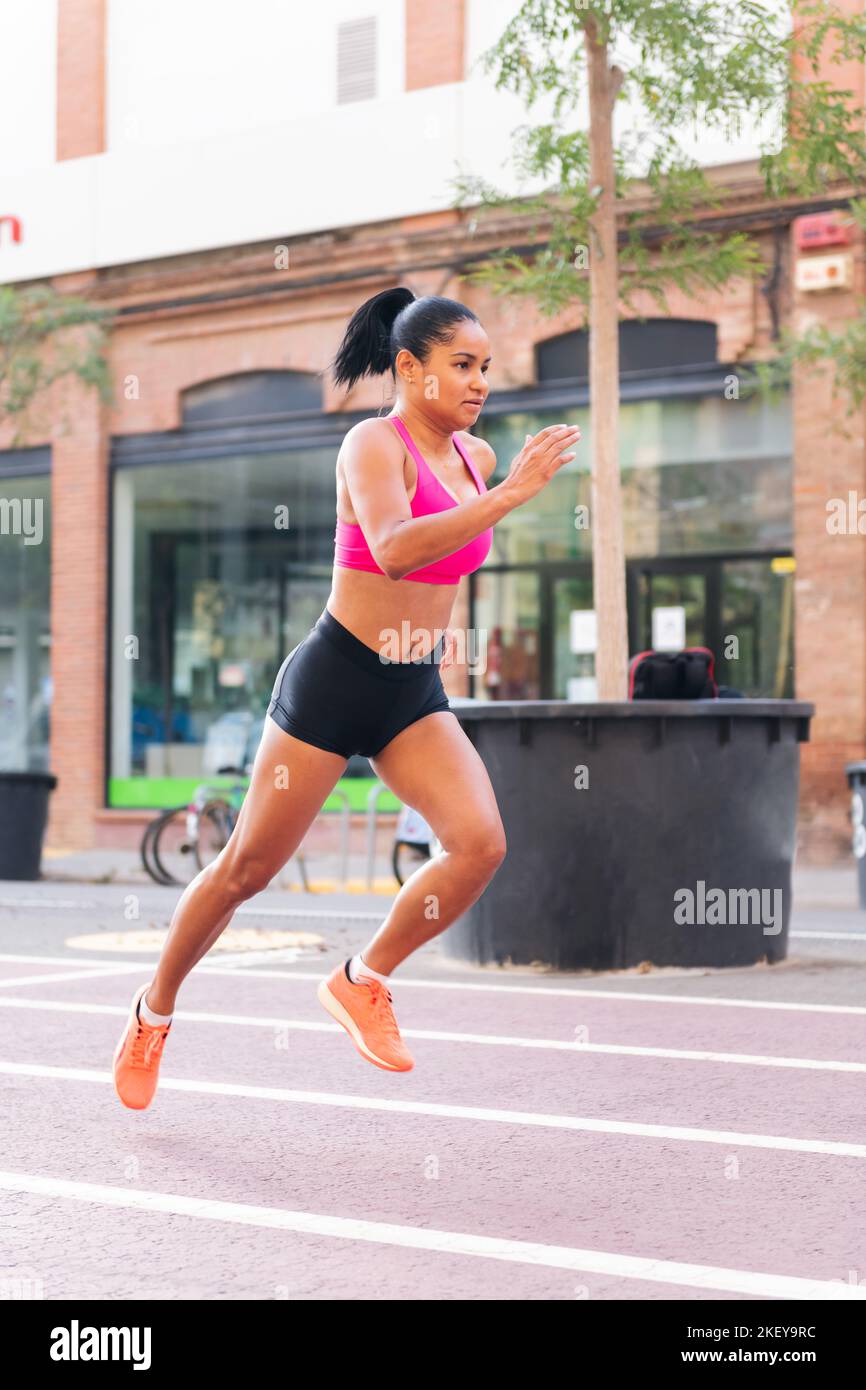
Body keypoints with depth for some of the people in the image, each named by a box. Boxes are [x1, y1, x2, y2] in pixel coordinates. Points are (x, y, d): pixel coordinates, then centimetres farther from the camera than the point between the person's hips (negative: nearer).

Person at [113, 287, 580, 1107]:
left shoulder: (474, 457, 6)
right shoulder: (373, 444, -15)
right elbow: (394, 548, -35)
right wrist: (510, 496, -37)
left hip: (416, 698, 6)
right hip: (334, 683, -6)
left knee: (480, 842, -16)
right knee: (248, 868, 5)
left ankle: (364, 981, 5)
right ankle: (154, 1012, 27)